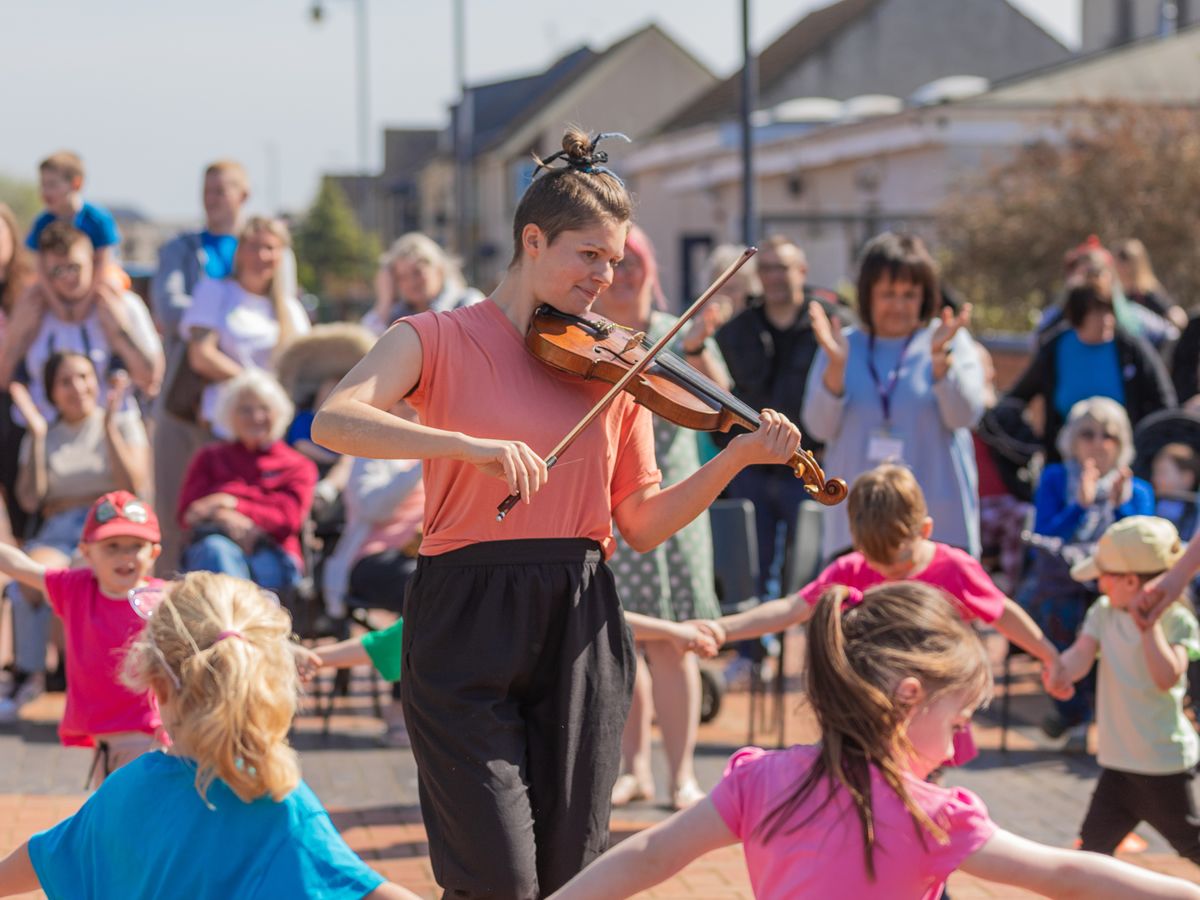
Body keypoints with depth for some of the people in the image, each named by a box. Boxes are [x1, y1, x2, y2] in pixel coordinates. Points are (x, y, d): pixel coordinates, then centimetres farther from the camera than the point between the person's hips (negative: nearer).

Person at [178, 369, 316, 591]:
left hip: (271, 558, -1)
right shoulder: (210, 458, 29)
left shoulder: (298, 466, 22)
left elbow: (288, 517, 4)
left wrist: (233, 504, -11)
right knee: (215, 550, -39)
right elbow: (189, 511, 13)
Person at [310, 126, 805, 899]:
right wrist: (470, 445, -31)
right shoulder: (440, 340, -1)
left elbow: (642, 523, 9)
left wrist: (736, 459, -5)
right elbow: (334, 421, -19)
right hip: (467, 630, -4)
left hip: (579, 631, 4)